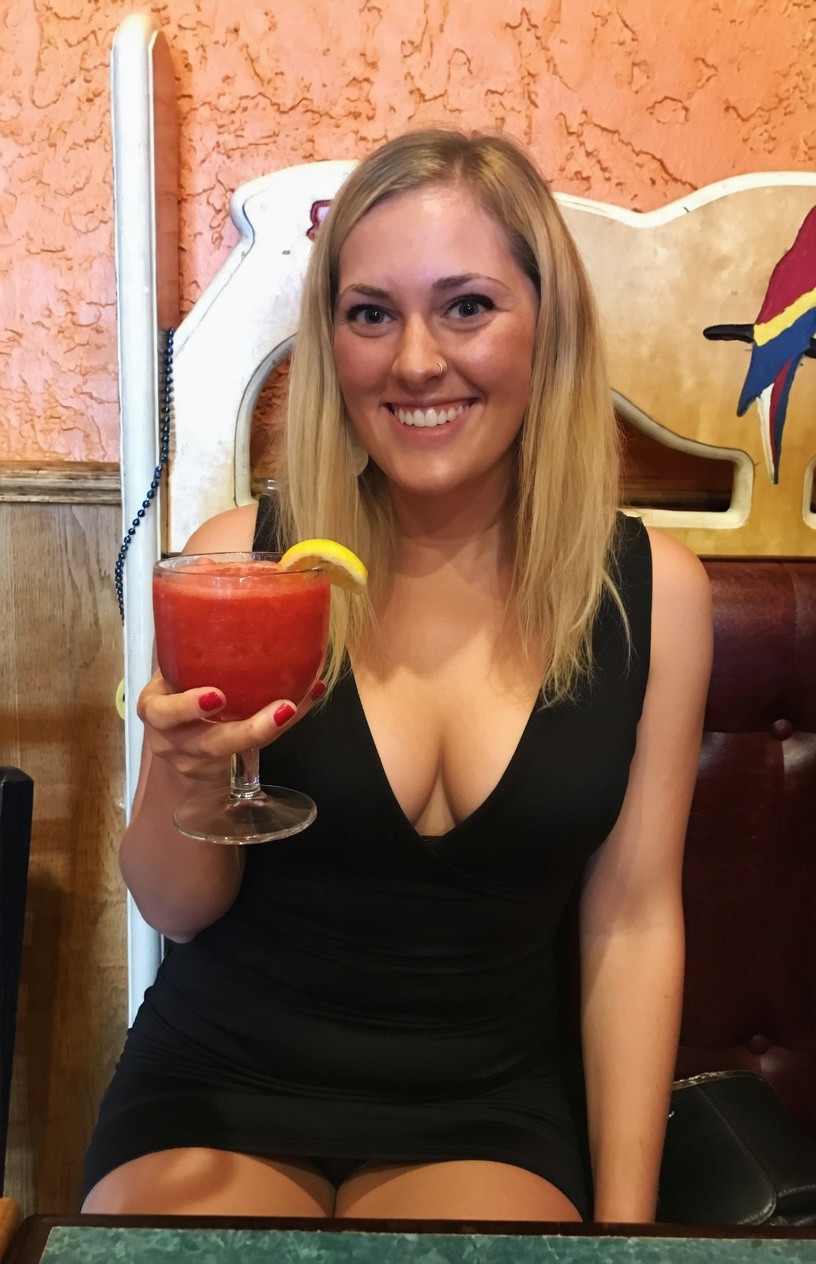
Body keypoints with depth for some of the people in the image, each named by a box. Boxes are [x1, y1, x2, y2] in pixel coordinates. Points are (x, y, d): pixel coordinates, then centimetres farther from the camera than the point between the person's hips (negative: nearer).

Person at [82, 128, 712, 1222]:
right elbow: (178, 912, -3)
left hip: (490, 1109, 1)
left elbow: (634, 921, -2)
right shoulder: (239, 558, -10)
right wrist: (183, 782, -24)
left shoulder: (652, 590, -8)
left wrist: (625, 1215, -5)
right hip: (226, 1081, 1)